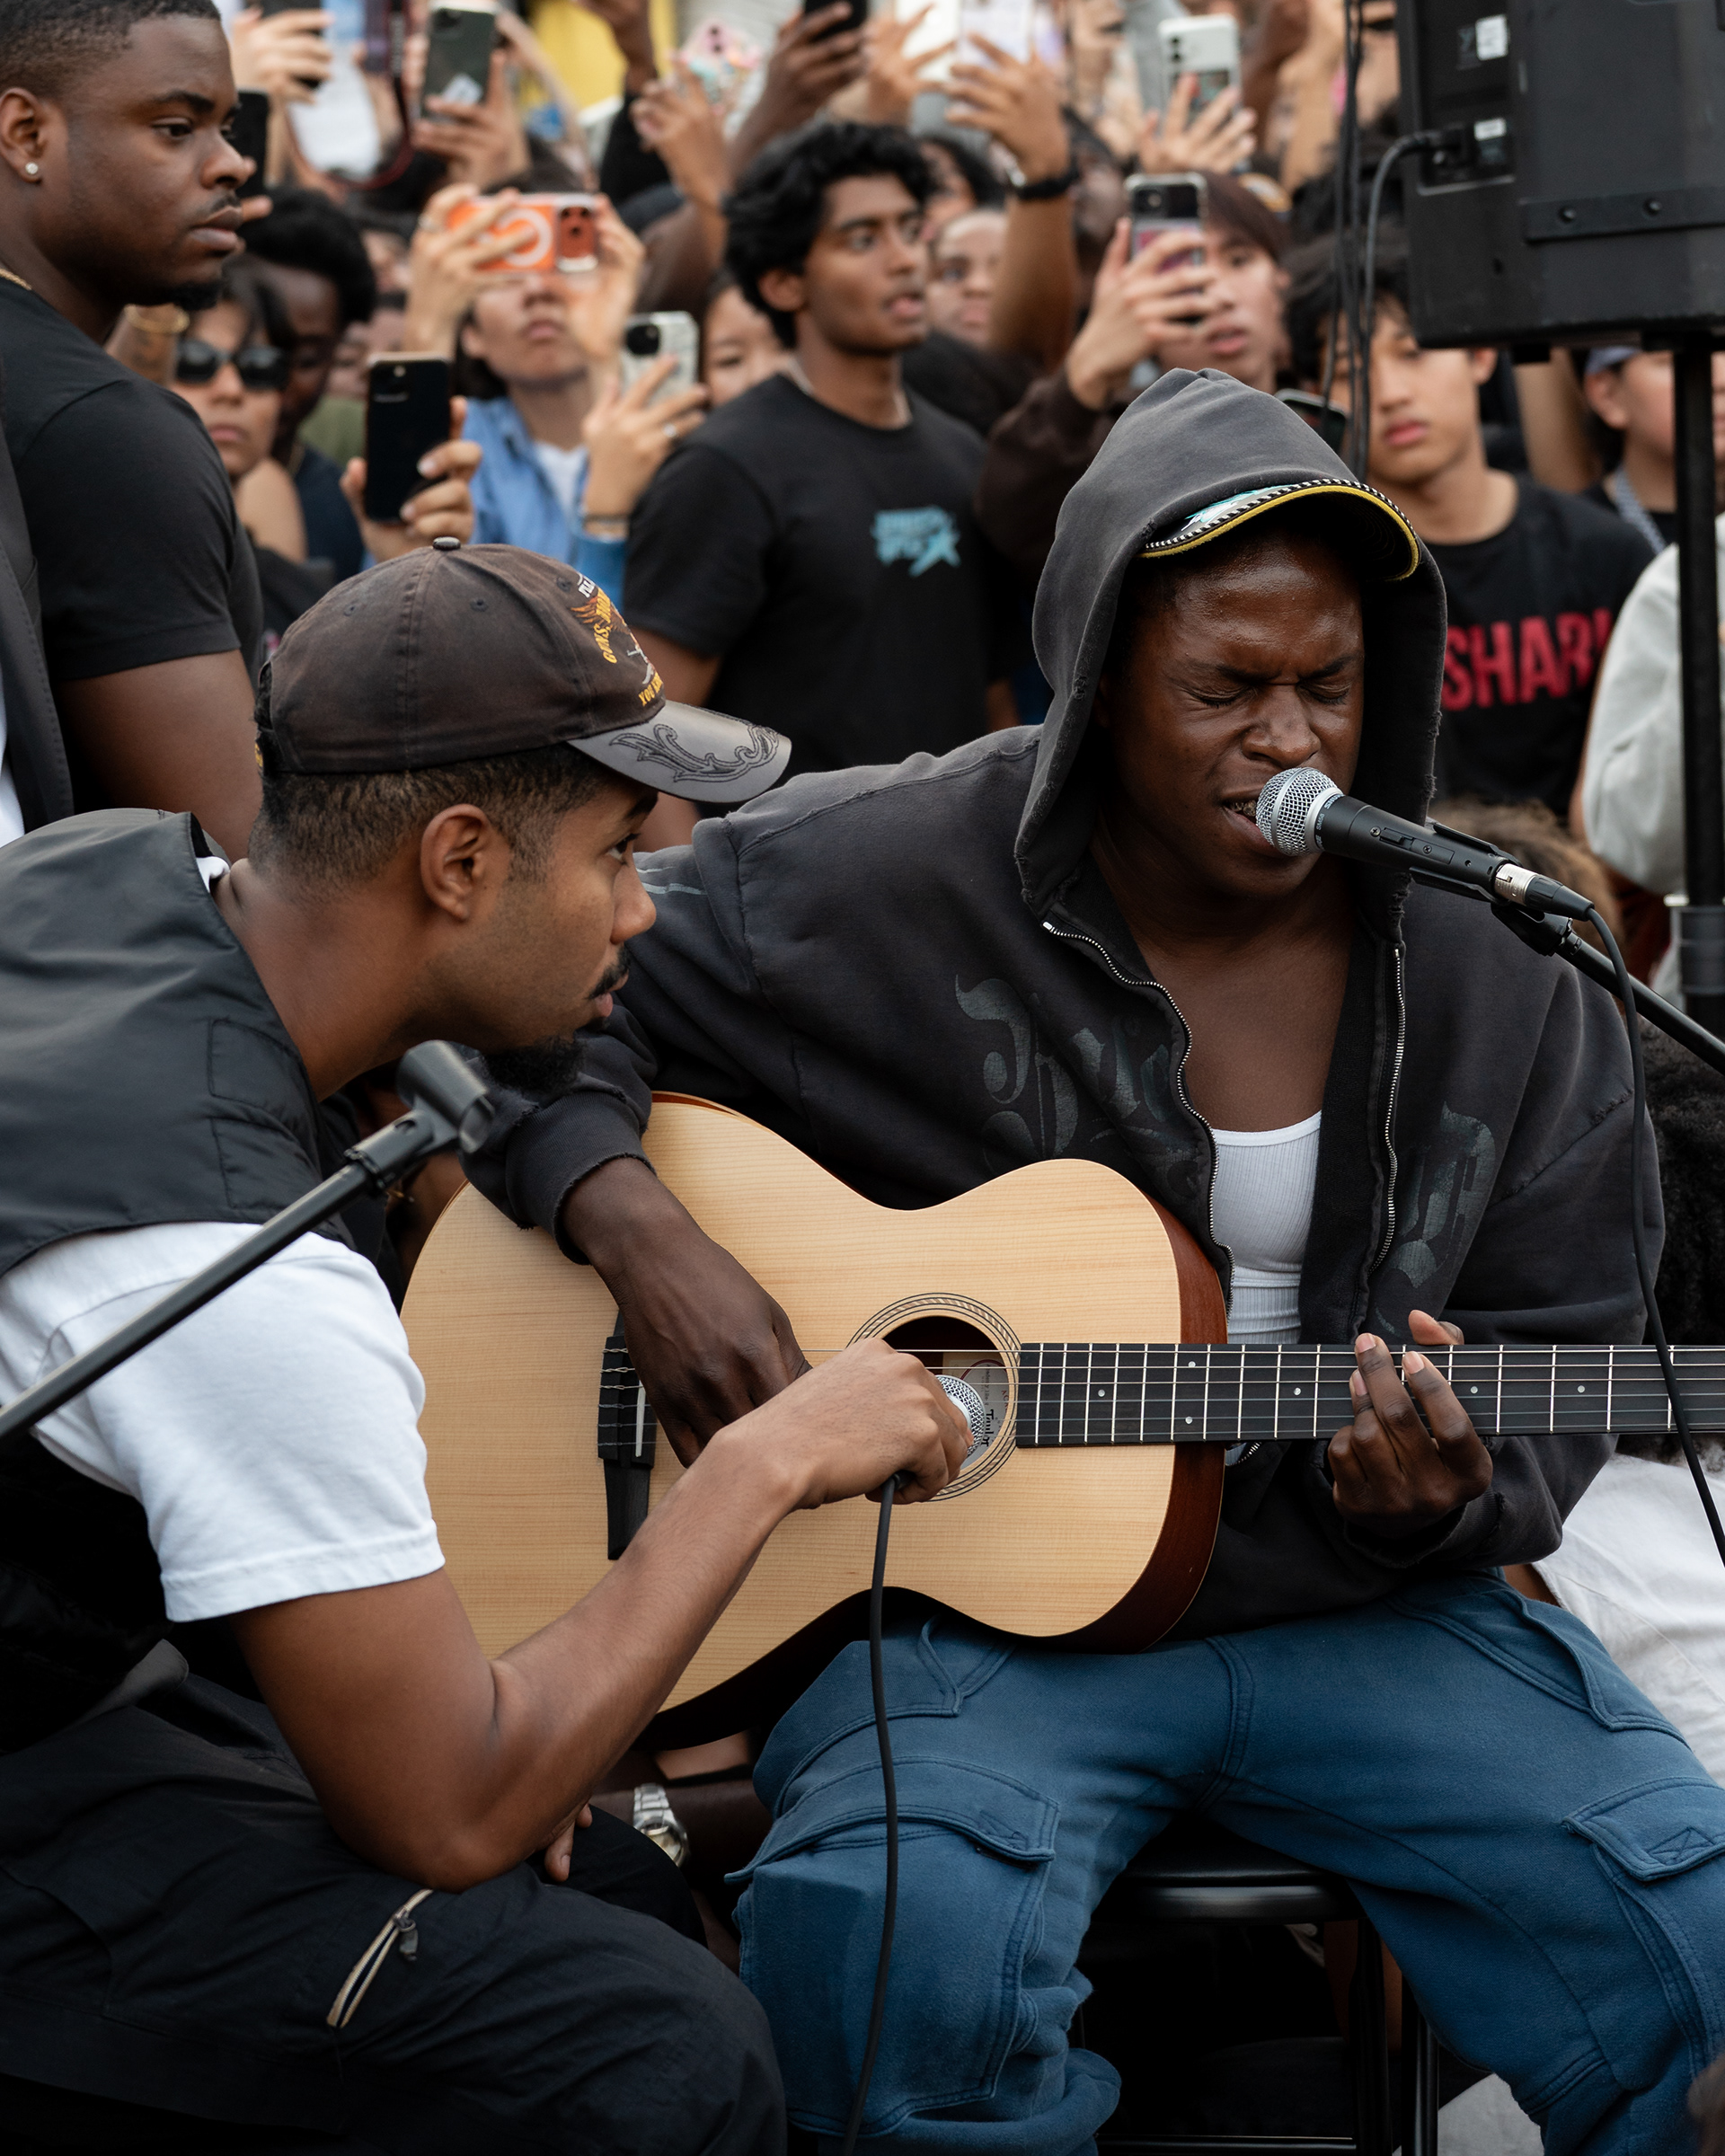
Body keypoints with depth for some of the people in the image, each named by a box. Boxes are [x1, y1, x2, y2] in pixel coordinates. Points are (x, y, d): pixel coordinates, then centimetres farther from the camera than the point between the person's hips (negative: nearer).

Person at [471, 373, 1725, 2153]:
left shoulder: (1503, 982, 2)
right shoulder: (883, 881, -6)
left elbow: (1555, 1389, 7)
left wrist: (1442, 1496, -17)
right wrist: (634, 1230, -18)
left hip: (1358, 1601, 3)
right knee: (898, 1940, -34)